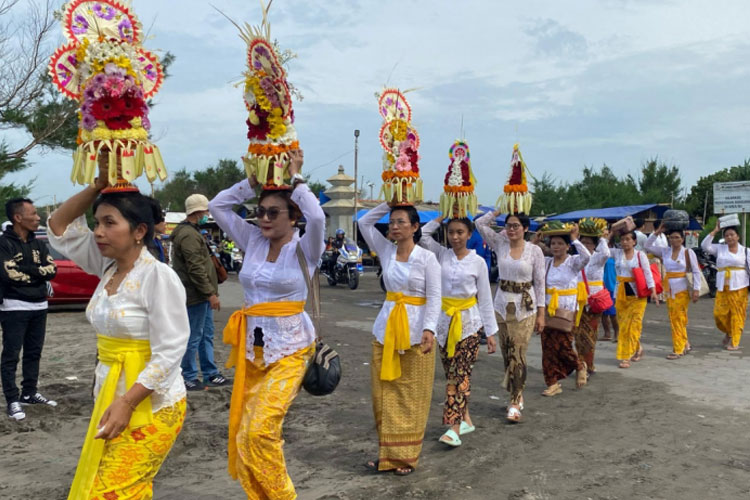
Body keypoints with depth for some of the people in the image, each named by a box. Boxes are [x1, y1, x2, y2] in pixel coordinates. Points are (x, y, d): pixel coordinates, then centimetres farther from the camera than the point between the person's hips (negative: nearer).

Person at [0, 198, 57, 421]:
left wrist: (25, 269, -14)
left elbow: (52, 269, 0)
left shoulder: (38, 244, 10)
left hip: (39, 306, 7)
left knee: (34, 352, 12)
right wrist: (38, 273, -8)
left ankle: (29, 393, 23)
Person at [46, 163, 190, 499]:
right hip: (111, 397, 8)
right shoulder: (107, 267, 4)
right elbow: (59, 227, 7)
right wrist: (99, 185, -3)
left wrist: (127, 403, -24)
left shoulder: (158, 276, -19)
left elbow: (169, 352, -21)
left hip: (151, 406, -8)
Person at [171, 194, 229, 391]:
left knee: (207, 335, 15)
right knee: (194, 337, -2)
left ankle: (210, 374, 23)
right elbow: (196, 269, -22)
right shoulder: (188, 235, -17)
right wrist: (210, 293, -20)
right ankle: (189, 378, 8)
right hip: (196, 295, -11)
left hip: (202, 295, 11)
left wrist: (210, 292, 20)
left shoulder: (192, 232, 17)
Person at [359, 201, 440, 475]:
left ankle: (407, 456, 15)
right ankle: (388, 452, 20)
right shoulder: (386, 250, 6)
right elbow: (364, 222, 8)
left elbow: (434, 297, -11)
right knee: (384, 392, 7)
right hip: (386, 328, 4)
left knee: (411, 395, 3)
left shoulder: (427, 257, -6)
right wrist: (389, 203, 1)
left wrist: (429, 328, -24)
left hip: (415, 330, -4)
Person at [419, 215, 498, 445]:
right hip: (444, 321, 3)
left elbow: (485, 299, 0)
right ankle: (465, 419, 22)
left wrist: (491, 332, -2)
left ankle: (454, 428, -11)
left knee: (461, 374, -9)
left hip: (469, 322, -3)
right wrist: (441, 217, -3)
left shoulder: (478, 262, -2)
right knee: (451, 373, 9)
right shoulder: (441, 254, 4)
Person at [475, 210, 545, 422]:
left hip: (525, 306, -3)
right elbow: (480, 223, -3)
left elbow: (539, 283, -2)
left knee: (518, 354, -7)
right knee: (507, 353, 9)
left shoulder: (535, 251, -4)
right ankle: (517, 395, 27)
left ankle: (515, 403, 1)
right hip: (503, 304, 3)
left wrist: (541, 313, -3)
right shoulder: (500, 244, 2)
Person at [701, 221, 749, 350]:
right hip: (722, 287, 2)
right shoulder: (719, 248, 8)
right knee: (719, 313, -2)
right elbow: (704, 246, -6)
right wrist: (715, 231, -5)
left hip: (739, 286, -2)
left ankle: (734, 342, 7)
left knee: (737, 314, -2)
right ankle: (728, 332, 27)